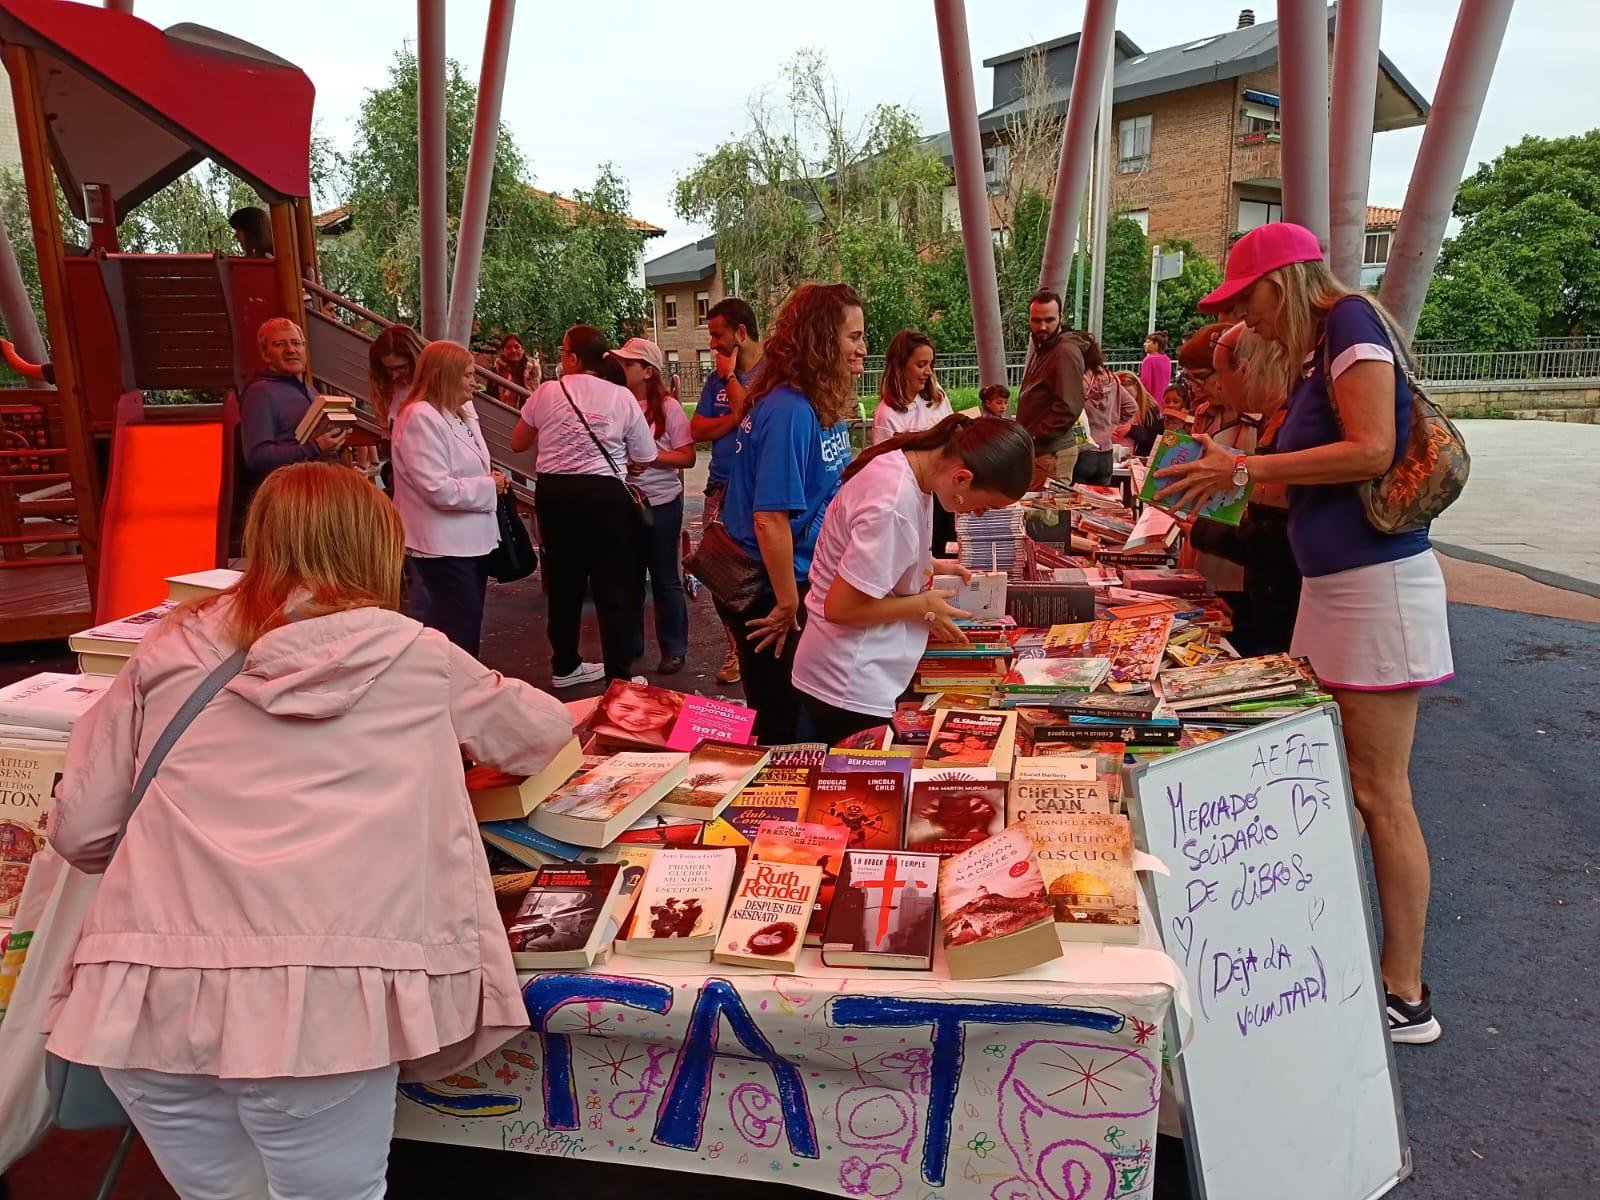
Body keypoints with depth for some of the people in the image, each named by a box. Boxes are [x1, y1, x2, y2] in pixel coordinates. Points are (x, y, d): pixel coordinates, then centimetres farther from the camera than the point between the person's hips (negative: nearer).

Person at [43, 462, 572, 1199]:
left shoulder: (171, 652, 13)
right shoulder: (412, 656, 9)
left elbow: (79, 831, 15)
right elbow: (545, 731, 24)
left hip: (147, 991, 3)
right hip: (318, 991, -3)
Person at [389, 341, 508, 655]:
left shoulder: (461, 413, 10)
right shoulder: (420, 417, -18)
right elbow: (438, 488, -25)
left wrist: (491, 479, 1)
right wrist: (489, 486, -13)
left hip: (471, 539, 9)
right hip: (444, 545, -9)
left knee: (468, 626, 17)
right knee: (459, 633, -5)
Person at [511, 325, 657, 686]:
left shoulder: (545, 392, 0)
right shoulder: (622, 397, -4)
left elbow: (517, 443, 13)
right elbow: (645, 459, 1)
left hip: (554, 494, 3)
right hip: (605, 495, -3)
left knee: (563, 582, 17)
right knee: (615, 587, 4)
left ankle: (565, 666, 29)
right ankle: (619, 676, 5)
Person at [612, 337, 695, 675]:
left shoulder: (668, 408, -8)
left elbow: (687, 457, -10)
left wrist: (649, 457, -21)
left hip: (661, 504, -4)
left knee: (665, 579, 4)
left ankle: (673, 649, 15)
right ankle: (630, 642, 30)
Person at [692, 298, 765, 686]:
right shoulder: (716, 378, 13)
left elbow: (753, 416, -20)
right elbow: (698, 430, 5)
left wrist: (730, 376, -7)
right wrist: (735, 416, -10)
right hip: (722, 489, 6)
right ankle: (738, 650, 22)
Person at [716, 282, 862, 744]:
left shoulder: (821, 406, 5)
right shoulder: (789, 411, -23)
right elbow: (770, 518, -26)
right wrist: (787, 606, -20)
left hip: (804, 584, 9)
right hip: (772, 596, -9)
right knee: (784, 729, 6)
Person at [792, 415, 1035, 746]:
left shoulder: (904, 461, -2)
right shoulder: (895, 507, -30)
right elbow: (841, 607, -25)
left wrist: (930, 565, 6)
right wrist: (922, 606, -14)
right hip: (852, 690, -9)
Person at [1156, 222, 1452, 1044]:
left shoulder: (1351, 323, -9)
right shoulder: (1315, 352, 16)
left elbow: (1371, 450, -20)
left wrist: (1245, 468, -15)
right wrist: (1233, 476, 15)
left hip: (1375, 582, -9)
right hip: (1331, 583, 9)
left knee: (1378, 792, -3)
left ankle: (1406, 997, 8)